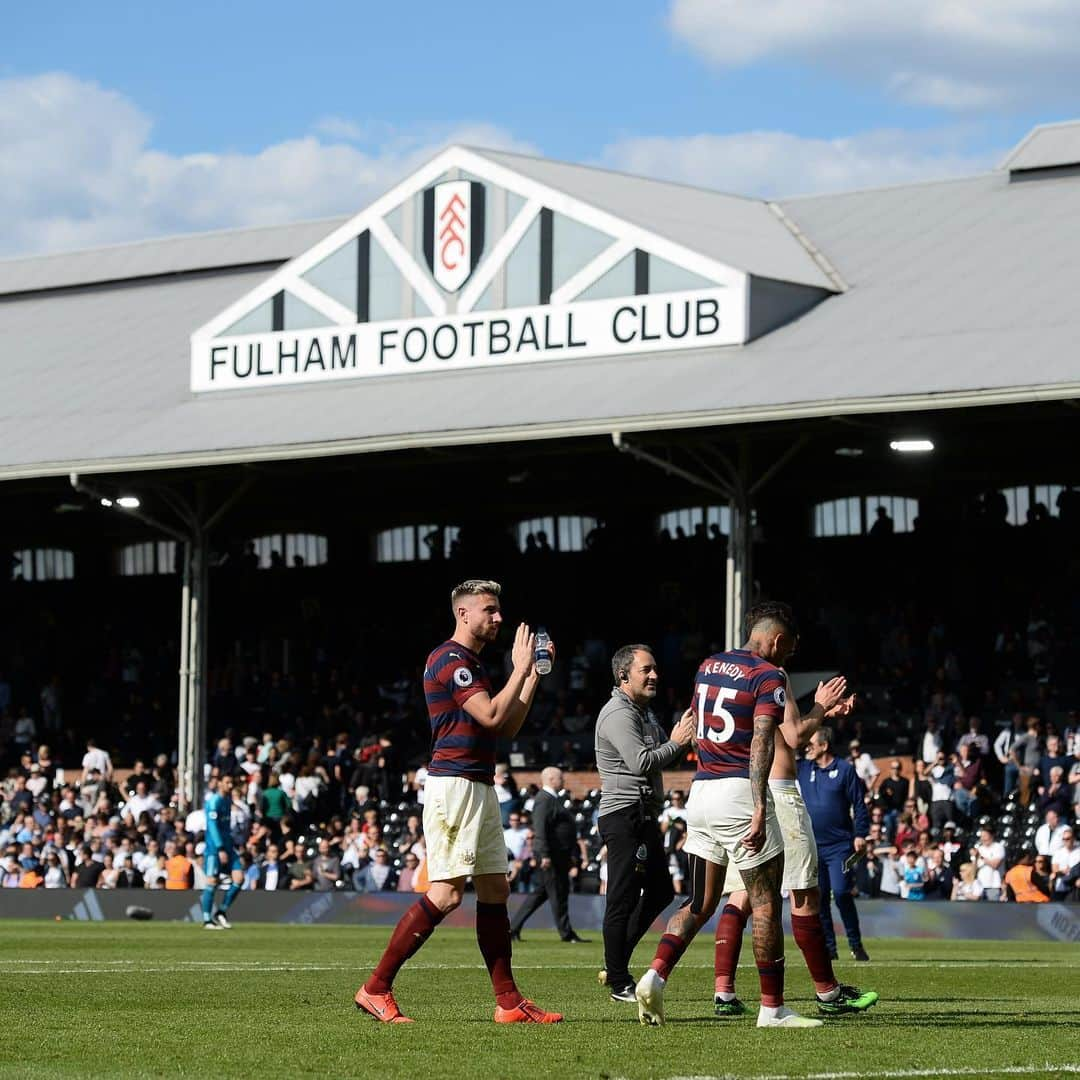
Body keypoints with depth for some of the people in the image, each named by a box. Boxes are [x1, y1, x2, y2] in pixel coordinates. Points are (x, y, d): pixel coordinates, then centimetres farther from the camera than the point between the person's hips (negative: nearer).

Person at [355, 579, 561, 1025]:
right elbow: (492, 716, -20)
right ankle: (376, 989, -10)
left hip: (480, 787, 11)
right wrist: (520, 669, -10)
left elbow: (508, 727, 21)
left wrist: (534, 673, 17)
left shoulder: (472, 663, 20)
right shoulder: (450, 659, -11)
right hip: (454, 784, -11)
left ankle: (508, 1001, 9)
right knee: (446, 893, -14)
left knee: (495, 888, 8)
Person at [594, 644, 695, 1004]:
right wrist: (676, 742, -11)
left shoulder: (644, 712, 19)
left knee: (660, 890, 13)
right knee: (623, 898, -7)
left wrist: (682, 735, 8)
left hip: (644, 816, 10)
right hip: (623, 815, -10)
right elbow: (641, 762, -21)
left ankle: (614, 965, 20)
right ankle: (619, 983, -3)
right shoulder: (618, 715, -13)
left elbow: (660, 758, 25)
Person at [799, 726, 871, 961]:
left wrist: (860, 835, -9)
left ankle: (855, 944, 0)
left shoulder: (845, 770, -1)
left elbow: (859, 805, -1)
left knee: (841, 893, -12)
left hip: (840, 845, -4)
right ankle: (828, 947, 10)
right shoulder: (801, 769, 9)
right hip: (811, 845, 4)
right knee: (819, 897, 4)